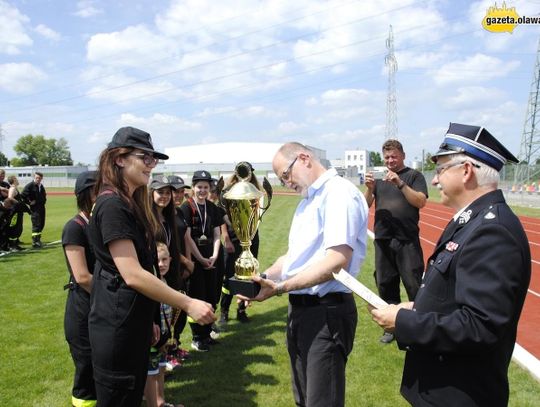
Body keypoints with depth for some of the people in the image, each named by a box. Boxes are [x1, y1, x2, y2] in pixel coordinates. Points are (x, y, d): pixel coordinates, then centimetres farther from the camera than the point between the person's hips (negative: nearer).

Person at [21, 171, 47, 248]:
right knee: (36, 224, -11)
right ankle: (35, 242, -10)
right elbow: (23, 195, -14)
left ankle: (38, 240, 24)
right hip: (34, 208, -7)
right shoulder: (29, 186, -9)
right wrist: (29, 202, -12)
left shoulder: (41, 186, 13)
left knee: (41, 224, 11)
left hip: (42, 208, 7)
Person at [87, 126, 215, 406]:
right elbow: (132, 275, -24)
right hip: (117, 326, -9)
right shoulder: (112, 205, -19)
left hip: (133, 322, 9)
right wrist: (188, 304, -21)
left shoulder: (130, 203, 12)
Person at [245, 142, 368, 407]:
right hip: (300, 308, 9)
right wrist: (264, 277, 2)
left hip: (326, 312, -9)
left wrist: (280, 288, -25)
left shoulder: (340, 193, -14)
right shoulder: (307, 201, 16)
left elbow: (337, 260, -24)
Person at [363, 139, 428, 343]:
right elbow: (366, 205, 5)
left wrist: (400, 184, -22)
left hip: (407, 240, -4)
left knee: (415, 286, -3)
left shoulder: (414, 176, 2)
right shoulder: (379, 178, 13)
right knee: (385, 284, 11)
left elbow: (421, 202, -11)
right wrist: (369, 188, -14)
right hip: (382, 240, 4)